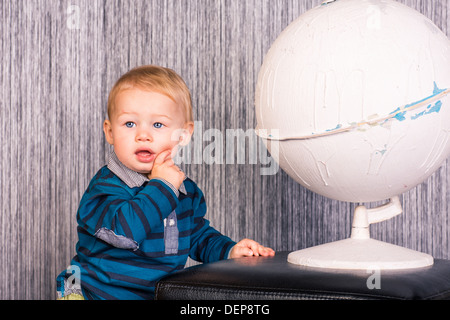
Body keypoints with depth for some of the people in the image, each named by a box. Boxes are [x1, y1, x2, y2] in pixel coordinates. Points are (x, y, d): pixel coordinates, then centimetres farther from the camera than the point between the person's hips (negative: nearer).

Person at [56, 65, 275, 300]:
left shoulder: (187, 192, 5)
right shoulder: (106, 186, -13)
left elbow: (198, 236, 19)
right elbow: (123, 230, -31)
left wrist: (230, 251, 2)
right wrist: (161, 186, -25)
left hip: (163, 293, 3)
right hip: (103, 294, -2)